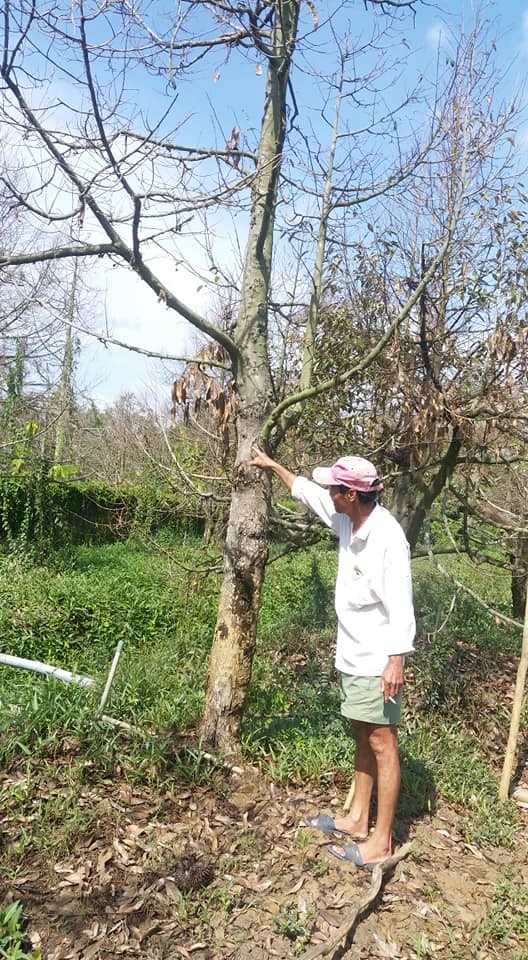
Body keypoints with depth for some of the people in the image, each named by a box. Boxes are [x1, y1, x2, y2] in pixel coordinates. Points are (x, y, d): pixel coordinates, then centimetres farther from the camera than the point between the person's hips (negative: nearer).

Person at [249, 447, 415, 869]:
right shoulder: (347, 522, 3)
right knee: (363, 738, 18)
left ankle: (381, 841, 13)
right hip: (353, 656, 9)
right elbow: (307, 492, 20)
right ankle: (357, 819, 32)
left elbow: (400, 606, -23)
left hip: (377, 661, -9)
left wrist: (396, 659, -24)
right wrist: (273, 465, 29)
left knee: (382, 744, 2)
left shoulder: (387, 536, -22)